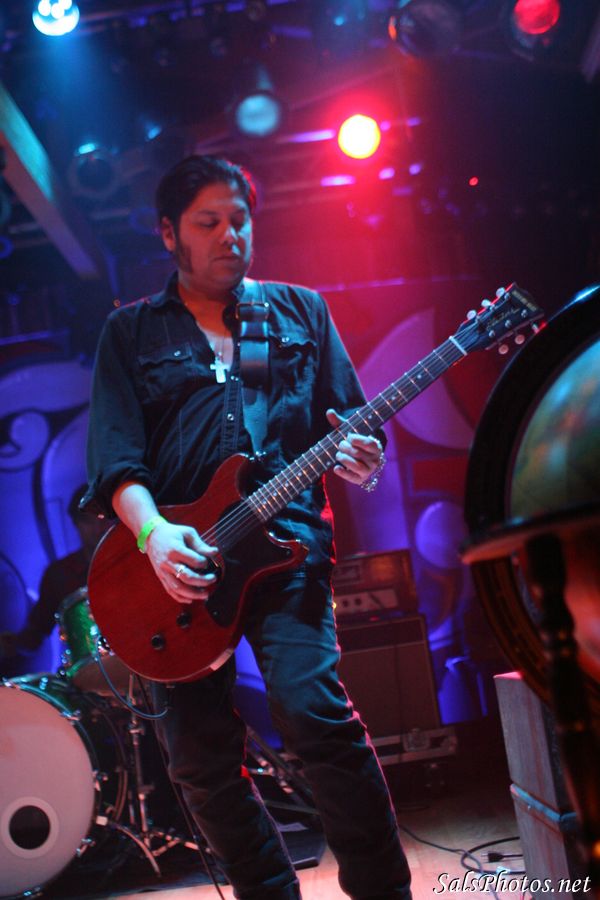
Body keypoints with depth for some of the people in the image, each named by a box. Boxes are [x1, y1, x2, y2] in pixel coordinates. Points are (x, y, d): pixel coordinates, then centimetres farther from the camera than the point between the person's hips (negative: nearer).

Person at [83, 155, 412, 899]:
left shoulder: (300, 310, 16)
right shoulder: (130, 331, 13)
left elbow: (345, 413, 13)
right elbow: (113, 450, 1)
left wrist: (356, 458, -11)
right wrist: (153, 533, -18)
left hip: (285, 539, -1)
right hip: (178, 559, 2)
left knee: (313, 711, -21)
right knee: (201, 765, 4)